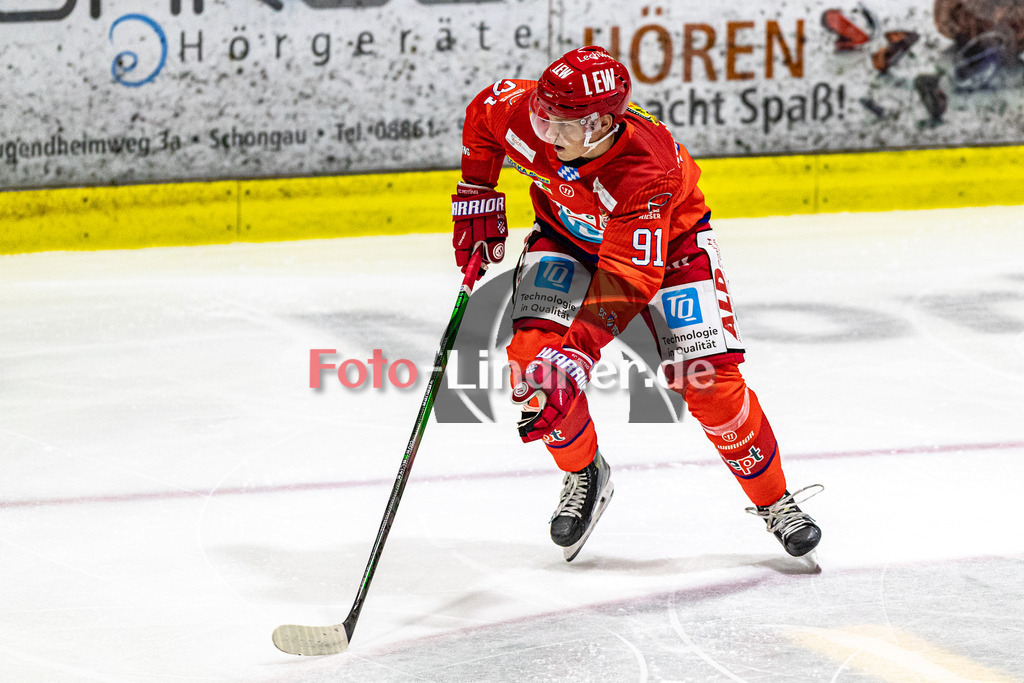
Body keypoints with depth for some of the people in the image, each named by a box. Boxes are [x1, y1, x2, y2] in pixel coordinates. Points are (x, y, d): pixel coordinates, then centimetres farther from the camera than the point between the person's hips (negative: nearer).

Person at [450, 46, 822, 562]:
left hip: (668, 241, -4)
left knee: (709, 380, -16)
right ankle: (584, 474, 7)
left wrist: (577, 355, -52)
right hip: (567, 231, 4)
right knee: (531, 353, -19)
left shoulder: (647, 170, -42)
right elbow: (482, 115, -4)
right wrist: (478, 199, -3)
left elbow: (628, 279, -44)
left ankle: (775, 502, 5)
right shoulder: (527, 114, -30)